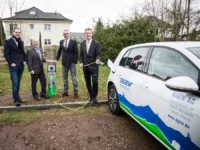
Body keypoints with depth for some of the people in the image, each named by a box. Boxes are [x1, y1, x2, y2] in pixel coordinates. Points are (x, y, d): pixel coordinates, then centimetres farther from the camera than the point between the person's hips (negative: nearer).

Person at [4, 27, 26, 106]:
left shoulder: (21, 42, 14)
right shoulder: (8, 41, -3)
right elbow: (6, 54, -6)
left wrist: (24, 61, 6)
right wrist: (11, 63, -12)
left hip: (21, 65, 6)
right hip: (13, 66, -5)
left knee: (18, 82, 10)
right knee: (15, 83, -7)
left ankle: (16, 98, 19)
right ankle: (17, 99, -1)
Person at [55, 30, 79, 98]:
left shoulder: (73, 42, -4)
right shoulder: (61, 42, 8)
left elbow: (76, 52, -7)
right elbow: (59, 51, 18)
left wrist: (74, 61, -13)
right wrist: (57, 59, 11)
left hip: (72, 62, -4)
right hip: (64, 63, 5)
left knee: (74, 78, -1)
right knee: (64, 78, 10)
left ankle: (76, 92, 8)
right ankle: (65, 92, 20)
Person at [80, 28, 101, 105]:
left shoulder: (96, 43, -2)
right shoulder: (82, 44, 10)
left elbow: (98, 54, -7)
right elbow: (81, 55, 12)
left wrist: (97, 60, -28)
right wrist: (81, 62, -4)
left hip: (94, 66, -4)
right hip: (85, 67, 4)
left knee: (95, 82, -11)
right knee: (88, 83, 9)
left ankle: (94, 97, 5)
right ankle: (91, 97, 22)